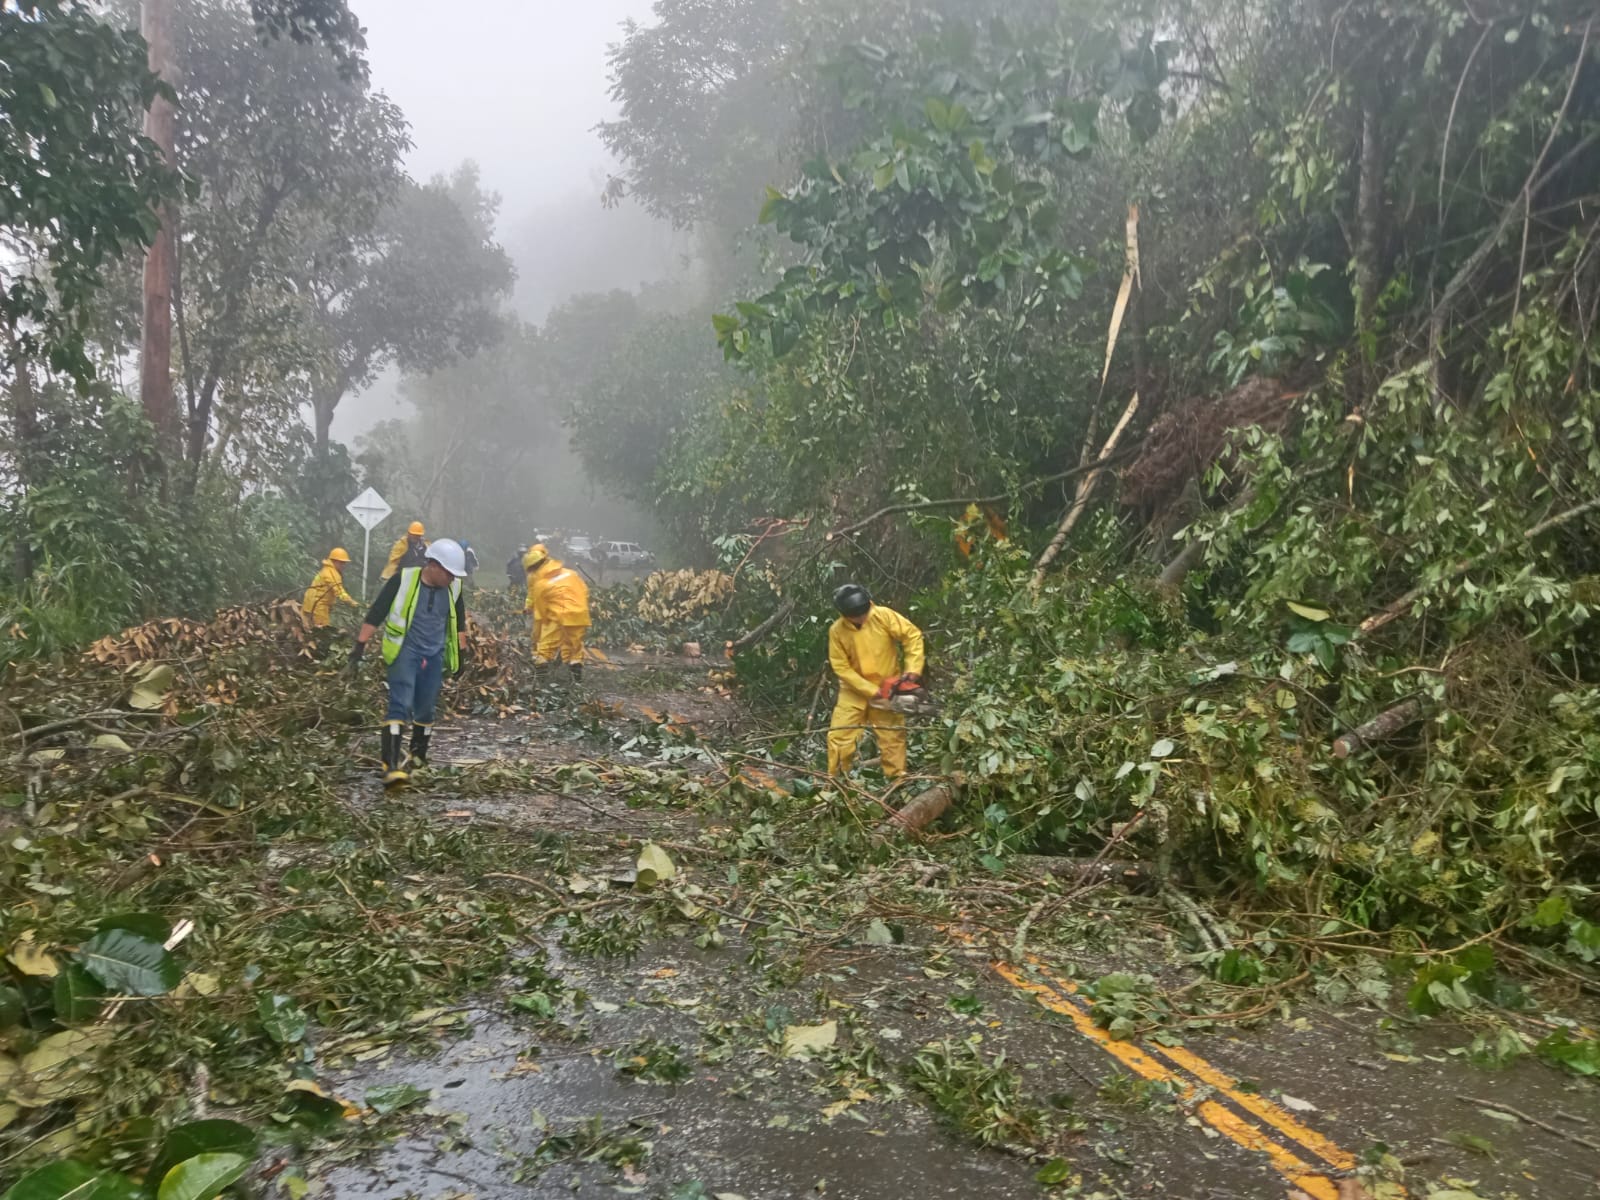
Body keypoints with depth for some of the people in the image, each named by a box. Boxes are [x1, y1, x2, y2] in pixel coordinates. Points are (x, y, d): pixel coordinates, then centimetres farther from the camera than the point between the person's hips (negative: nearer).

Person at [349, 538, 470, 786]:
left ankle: (418, 757, 33)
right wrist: (361, 645, -9)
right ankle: (392, 765, -22)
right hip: (405, 652, -4)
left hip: (434, 656, 4)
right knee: (400, 705, -17)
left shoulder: (453, 588, 0)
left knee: (425, 710, 12)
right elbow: (375, 613, -7)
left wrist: (460, 653, 18)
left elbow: (459, 622, 16)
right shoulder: (403, 580, -13)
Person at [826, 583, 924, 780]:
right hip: (854, 692, 0)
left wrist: (913, 668, -21)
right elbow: (841, 668, -14)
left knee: (892, 738, 6)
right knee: (838, 736, -3)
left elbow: (913, 635, -11)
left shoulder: (884, 616, -17)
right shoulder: (837, 631, -16)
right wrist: (871, 691, -18)